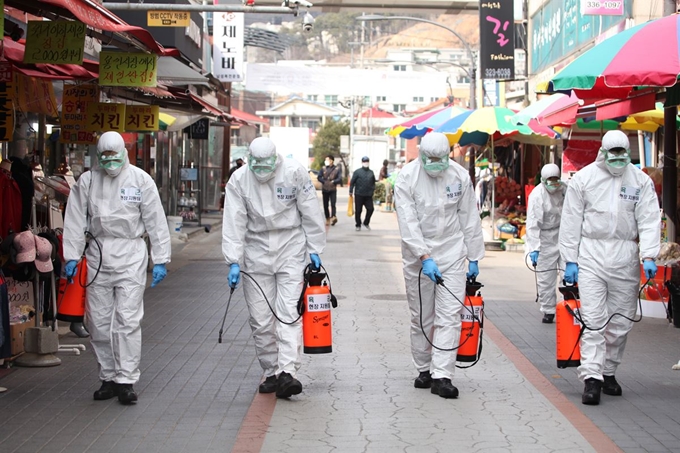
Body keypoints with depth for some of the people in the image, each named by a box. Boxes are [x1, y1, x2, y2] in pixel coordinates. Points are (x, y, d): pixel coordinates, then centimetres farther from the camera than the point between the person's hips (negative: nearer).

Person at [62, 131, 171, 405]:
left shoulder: (140, 180, 0)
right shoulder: (87, 181, 5)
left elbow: (156, 222, 1)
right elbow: (75, 220, 7)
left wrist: (160, 260, -3)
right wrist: (71, 256, 0)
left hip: (131, 255, -3)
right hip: (98, 255, 3)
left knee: (128, 320, -8)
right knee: (98, 321, 6)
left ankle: (126, 380, -3)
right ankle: (108, 378, 17)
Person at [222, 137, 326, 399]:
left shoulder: (294, 173, -9)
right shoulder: (239, 180, -6)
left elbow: (310, 214, -1)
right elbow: (234, 222, -8)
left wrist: (314, 250, 0)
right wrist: (234, 261, -14)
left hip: (290, 249, -2)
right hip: (256, 251, 2)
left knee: (288, 312, -12)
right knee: (260, 319, 5)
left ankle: (287, 372, -20)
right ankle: (271, 372, 17)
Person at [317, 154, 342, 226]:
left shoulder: (337, 169, -1)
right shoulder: (323, 169, 6)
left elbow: (340, 179, -6)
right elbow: (319, 177, 3)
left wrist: (333, 182, -15)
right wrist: (324, 182, -10)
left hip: (333, 190, -3)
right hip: (325, 190, 3)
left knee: (333, 204, -14)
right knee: (325, 205, 7)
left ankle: (333, 217, -23)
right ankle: (327, 219, 16)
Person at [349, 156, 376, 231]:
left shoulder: (371, 172, 11)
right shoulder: (357, 172, -1)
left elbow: (373, 182, 19)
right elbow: (352, 182, -1)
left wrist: (373, 190, 9)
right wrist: (351, 191, -5)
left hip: (368, 195, 3)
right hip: (359, 194, -3)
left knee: (370, 209, -3)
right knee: (358, 211, 3)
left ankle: (366, 223, 17)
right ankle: (358, 225, 15)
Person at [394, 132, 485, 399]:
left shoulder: (460, 176, -1)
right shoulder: (407, 177, -9)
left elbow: (470, 219, 6)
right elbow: (408, 222, -15)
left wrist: (474, 257, 7)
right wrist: (425, 257, -22)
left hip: (452, 253, 1)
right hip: (418, 255, -1)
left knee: (450, 315, -8)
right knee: (421, 317, 8)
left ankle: (442, 376, -10)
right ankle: (424, 370, 24)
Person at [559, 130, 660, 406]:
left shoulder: (641, 181, 4)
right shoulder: (584, 178, 1)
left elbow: (649, 220, -1)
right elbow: (571, 221, 3)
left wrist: (649, 256, -14)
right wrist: (570, 260, 0)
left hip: (625, 258, 2)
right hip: (591, 255, -2)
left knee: (621, 321, 8)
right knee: (593, 320, -9)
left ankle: (608, 372, 23)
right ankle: (592, 378, -11)